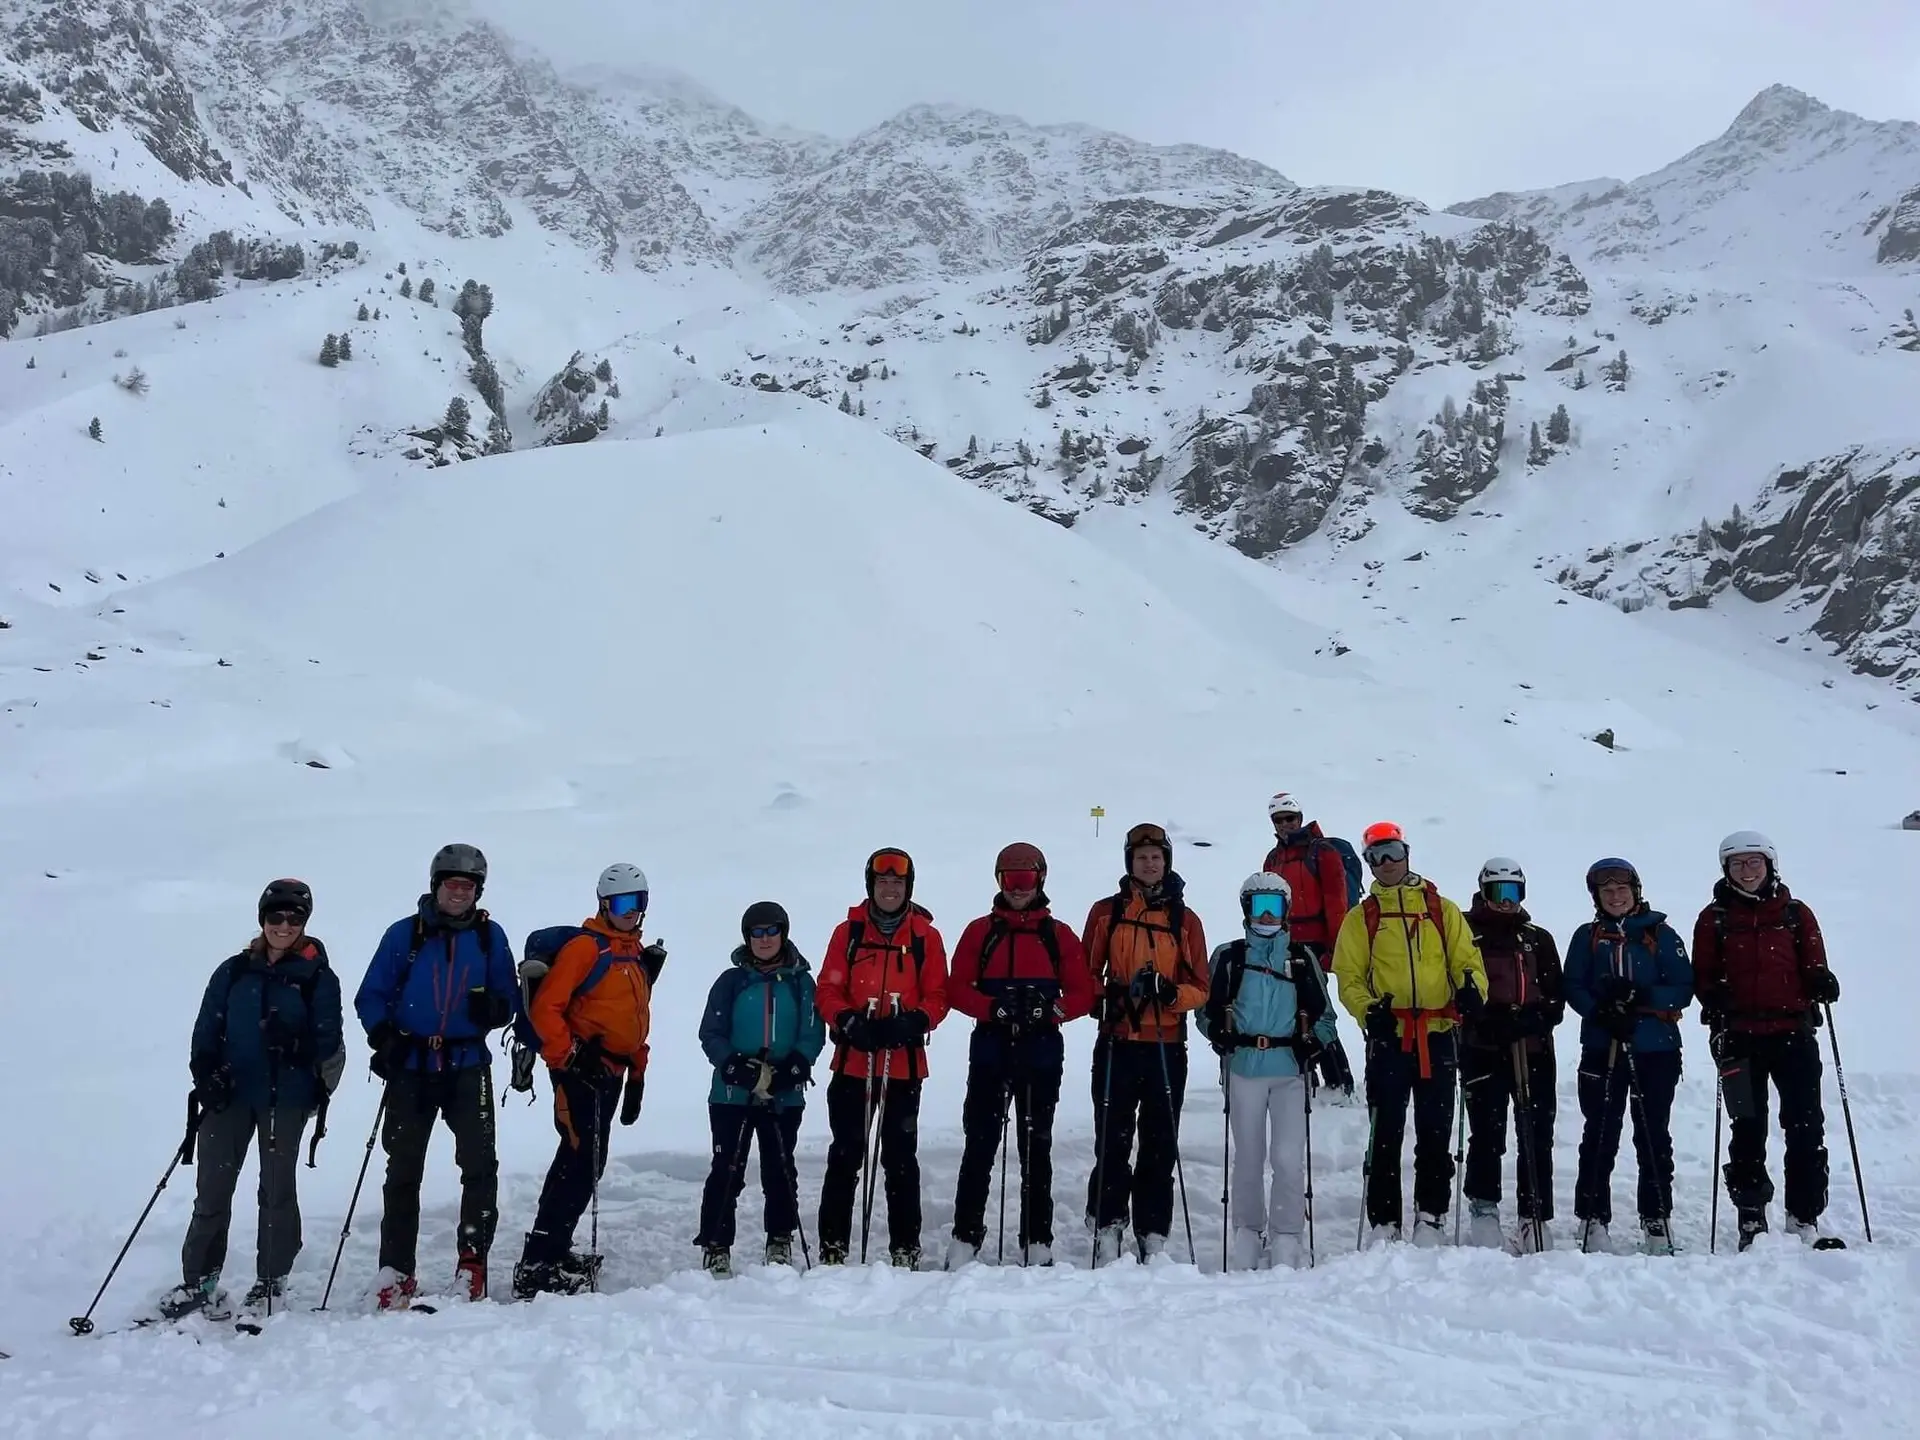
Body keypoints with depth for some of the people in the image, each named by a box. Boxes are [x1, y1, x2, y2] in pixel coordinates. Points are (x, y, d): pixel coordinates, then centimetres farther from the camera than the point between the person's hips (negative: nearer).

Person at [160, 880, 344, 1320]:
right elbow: (207, 1031, 9)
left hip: (286, 1097, -2)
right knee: (213, 1187, 2)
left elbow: (328, 1038, 1)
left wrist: (321, 1085, -12)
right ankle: (198, 1281, 10)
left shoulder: (317, 977, 3)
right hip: (230, 1093, 2)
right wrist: (206, 1076, -4)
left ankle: (271, 1281, 15)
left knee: (277, 1189, 5)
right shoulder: (234, 972, 9)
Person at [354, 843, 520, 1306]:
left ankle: (472, 1262, 0)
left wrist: (496, 1007, -13)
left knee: (479, 1164, -10)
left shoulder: (489, 937, 6)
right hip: (411, 1066, 0)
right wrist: (383, 1035, -14)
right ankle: (395, 1271, 14)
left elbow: (510, 997, 10)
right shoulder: (404, 934, 2)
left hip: (468, 1064, 0)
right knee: (403, 1170, 6)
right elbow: (371, 996, 4)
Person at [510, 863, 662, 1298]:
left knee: (588, 1162, 12)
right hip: (580, 1069, -9)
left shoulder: (638, 956, 18)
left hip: (610, 1074, 9)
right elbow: (545, 1007, -14)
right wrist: (565, 1058, -19)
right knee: (579, 1160, -13)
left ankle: (554, 1251, 23)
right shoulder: (584, 945, -7)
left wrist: (636, 1079, 21)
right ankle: (539, 1265, -11)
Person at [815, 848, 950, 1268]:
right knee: (845, 1155, 3)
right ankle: (832, 1246, 10)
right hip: (853, 1061, 0)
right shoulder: (849, 931, 4)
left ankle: (905, 1249, 15)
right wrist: (849, 1021, -16)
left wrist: (913, 1022, -16)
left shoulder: (925, 936, 3)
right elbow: (827, 992, 2)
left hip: (904, 1064, 0)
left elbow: (938, 997, 3)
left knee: (901, 1157, 7)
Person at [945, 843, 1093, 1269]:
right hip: (991, 1049, 0)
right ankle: (965, 1238, 4)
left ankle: (1038, 1241, 12)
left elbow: (1082, 994, 5)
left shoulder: (1059, 935, 7)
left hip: (1041, 1053, 0)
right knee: (980, 1144, -1)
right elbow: (958, 988, 3)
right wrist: (994, 1009, -14)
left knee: (1036, 1147, 6)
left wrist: (1050, 1010, -14)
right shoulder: (980, 931, 7)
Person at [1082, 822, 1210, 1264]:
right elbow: (1085, 975, 9)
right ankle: (1107, 1228, 5)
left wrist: (1171, 993, -13)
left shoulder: (1185, 920, 8)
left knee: (1160, 1145, 4)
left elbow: (1200, 988, 8)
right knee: (1112, 1140, -3)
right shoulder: (1106, 912, 8)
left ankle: (1153, 1235, 10)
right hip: (1117, 1043, -1)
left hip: (1167, 1047, 1)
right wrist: (1111, 995, -10)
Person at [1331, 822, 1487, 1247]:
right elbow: (1349, 978, 5)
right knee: (1385, 1135, -1)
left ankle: (1430, 1218, 13)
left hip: (1438, 1036, 1)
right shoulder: (1361, 917, 10)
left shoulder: (1442, 909, 12)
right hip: (1388, 1036, -1)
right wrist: (1368, 1009, -13)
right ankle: (1384, 1223, 5)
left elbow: (1467, 959, 7)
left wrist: (1471, 988, -14)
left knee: (1435, 1133, 5)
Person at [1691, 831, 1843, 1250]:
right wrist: (1713, 999, -14)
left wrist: (1822, 982, -13)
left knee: (1806, 1127, -3)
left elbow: (1813, 966, 9)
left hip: (1793, 1031, 1)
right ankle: (1751, 1218, 13)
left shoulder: (1797, 914, 9)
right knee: (1748, 1129, 5)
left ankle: (1805, 1219, 3)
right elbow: (1703, 975, 6)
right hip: (1739, 1035, 0)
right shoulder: (1714, 918, 8)